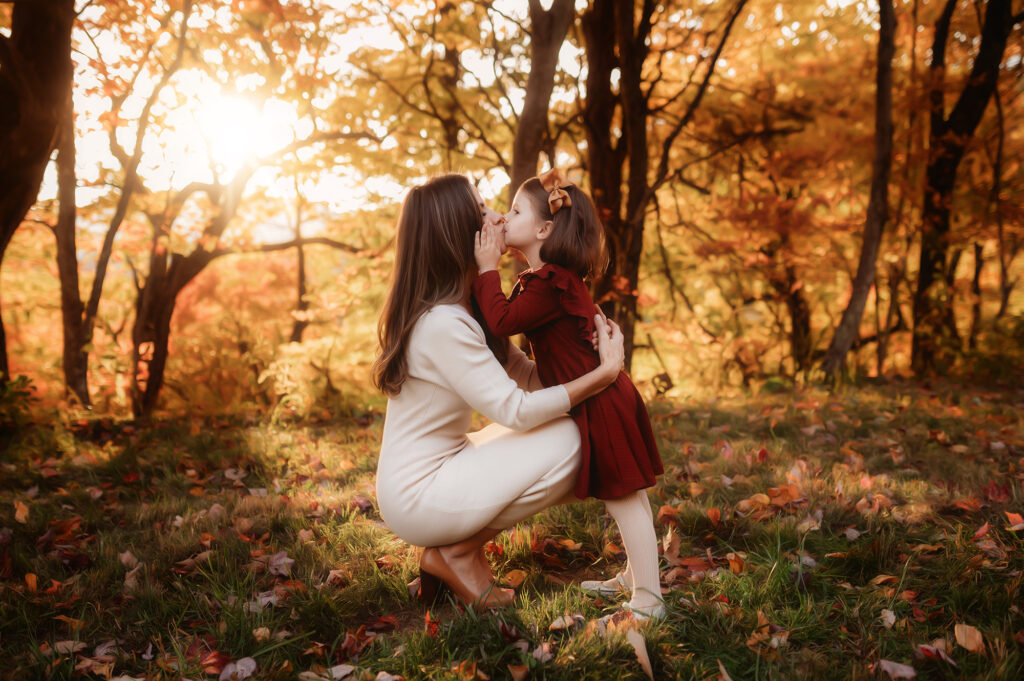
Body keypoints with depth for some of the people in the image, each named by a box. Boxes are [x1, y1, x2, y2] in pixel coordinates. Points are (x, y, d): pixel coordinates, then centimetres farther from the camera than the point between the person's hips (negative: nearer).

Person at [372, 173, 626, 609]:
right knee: (565, 441, -17)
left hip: (442, 465, 10)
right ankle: (459, 552, -3)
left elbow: (526, 375, 3)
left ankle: (454, 548, 9)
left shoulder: (465, 307, 7)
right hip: (416, 498, -10)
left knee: (558, 427, 10)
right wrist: (604, 373, -20)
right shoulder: (443, 324, -25)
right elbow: (516, 410, -25)